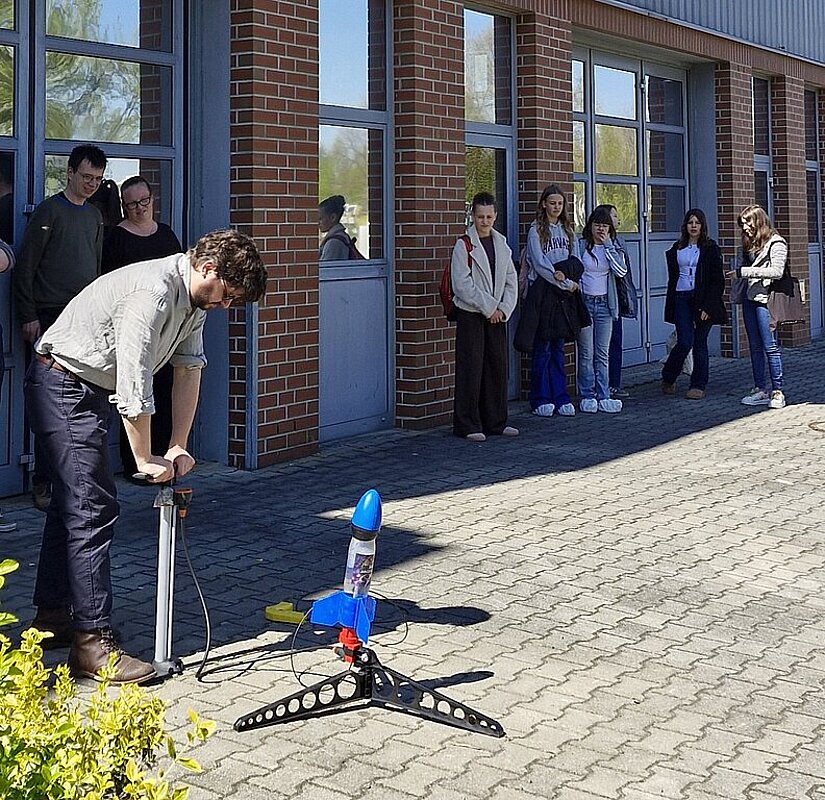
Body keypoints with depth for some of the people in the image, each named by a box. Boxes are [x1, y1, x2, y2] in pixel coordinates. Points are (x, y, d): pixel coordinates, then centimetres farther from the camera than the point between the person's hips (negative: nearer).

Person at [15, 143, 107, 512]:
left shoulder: (94, 215, 17)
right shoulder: (49, 211, -4)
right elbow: (25, 267, -7)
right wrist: (29, 317, -11)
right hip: (52, 318, -6)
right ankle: (42, 482, -3)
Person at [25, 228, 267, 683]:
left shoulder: (195, 299, 3)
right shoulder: (152, 291, -28)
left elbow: (189, 370, 8)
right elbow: (133, 385, -28)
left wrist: (179, 446, 3)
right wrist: (145, 460, -19)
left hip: (92, 391, 11)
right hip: (63, 385, -10)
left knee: (71, 502, 17)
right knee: (92, 508, -14)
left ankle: (52, 618, 29)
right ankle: (93, 642, -12)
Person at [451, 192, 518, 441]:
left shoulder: (501, 244, 9)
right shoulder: (464, 245, -7)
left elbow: (511, 281, 9)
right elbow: (462, 285, -13)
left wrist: (503, 309, -5)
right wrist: (488, 307, -13)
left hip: (497, 315, 5)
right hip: (470, 315, -5)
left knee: (498, 367, 7)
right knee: (471, 369, -4)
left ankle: (496, 421, 17)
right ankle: (468, 425, 2)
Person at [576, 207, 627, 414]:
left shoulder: (612, 248, 8)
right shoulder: (580, 246, -1)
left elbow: (621, 271, -8)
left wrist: (608, 244, -10)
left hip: (604, 305, 3)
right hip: (584, 302, -3)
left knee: (602, 355, 5)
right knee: (586, 354, -2)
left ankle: (603, 397, 6)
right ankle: (587, 397, 4)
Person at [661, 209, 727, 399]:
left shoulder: (711, 248, 0)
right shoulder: (677, 248, 11)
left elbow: (717, 280, -5)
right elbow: (672, 278, 14)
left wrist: (708, 306, -13)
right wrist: (670, 304, 8)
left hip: (703, 300, -2)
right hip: (682, 299, 2)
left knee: (700, 344, 3)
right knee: (685, 342, -8)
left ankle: (698, 386, 11)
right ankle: (668, 378, 13)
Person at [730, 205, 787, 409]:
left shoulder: (776, 243, -5)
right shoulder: (748, 244, 17)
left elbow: (776, 270, -16)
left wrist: (743, 272, -16)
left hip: (765, 298, -7)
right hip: (749, 298, 7)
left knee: (770, 346, -6)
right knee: (755, 347, 8)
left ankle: (777, 391, -2)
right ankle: (760, 389, 13)